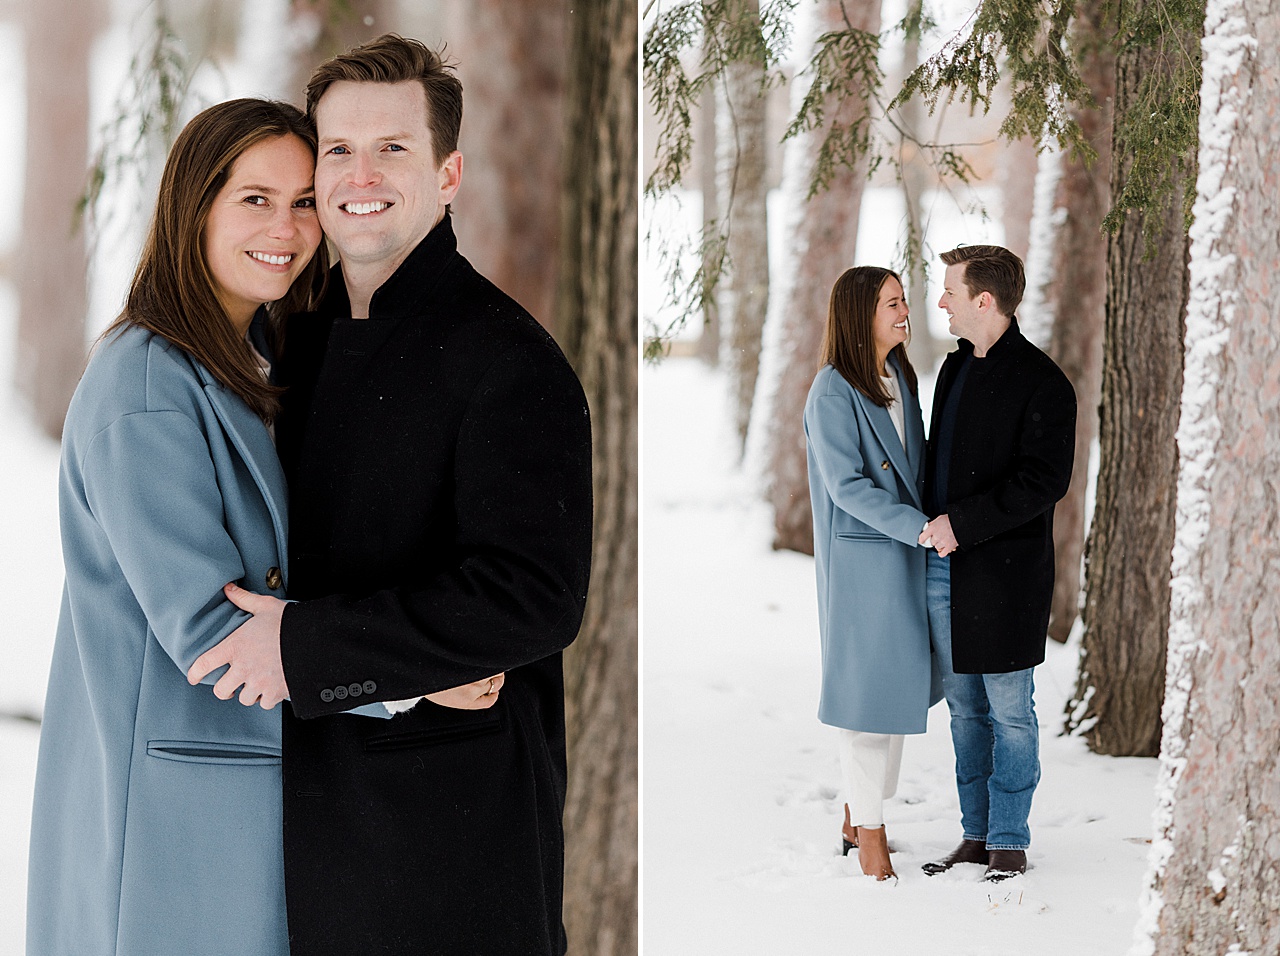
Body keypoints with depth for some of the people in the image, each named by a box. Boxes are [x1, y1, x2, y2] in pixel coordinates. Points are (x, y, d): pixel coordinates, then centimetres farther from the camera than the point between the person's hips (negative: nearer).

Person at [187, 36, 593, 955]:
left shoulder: (508, 359, -15)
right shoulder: (307, 336, 10)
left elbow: (536, 596, -23)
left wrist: (307, 648, -22)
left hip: (457, 809, -7)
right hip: (323, 797, 7)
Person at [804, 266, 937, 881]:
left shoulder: (901, 376, 10)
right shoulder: (832, 394, -14)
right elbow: (848, 486, -18)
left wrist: (930, 523, 6)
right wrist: (923, 529, -21)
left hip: (905, 553, 8)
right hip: (860, 558, -8)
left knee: (898, 685, 12)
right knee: (868, 689, -2)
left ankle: (858, 817, 25)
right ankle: (868, 831, 9)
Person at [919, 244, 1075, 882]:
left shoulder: (1041, 383, -11)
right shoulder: (955, 367, 14)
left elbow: (1045, 480, -18)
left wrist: (961, 522, -20)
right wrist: (932, 528, 9)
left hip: (1001, 572, -7)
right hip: (942, 567, 7)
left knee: (1009, 714, 2)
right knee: (965, 710, 13)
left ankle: (1009, 842, 12)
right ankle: (976, 835, 22)